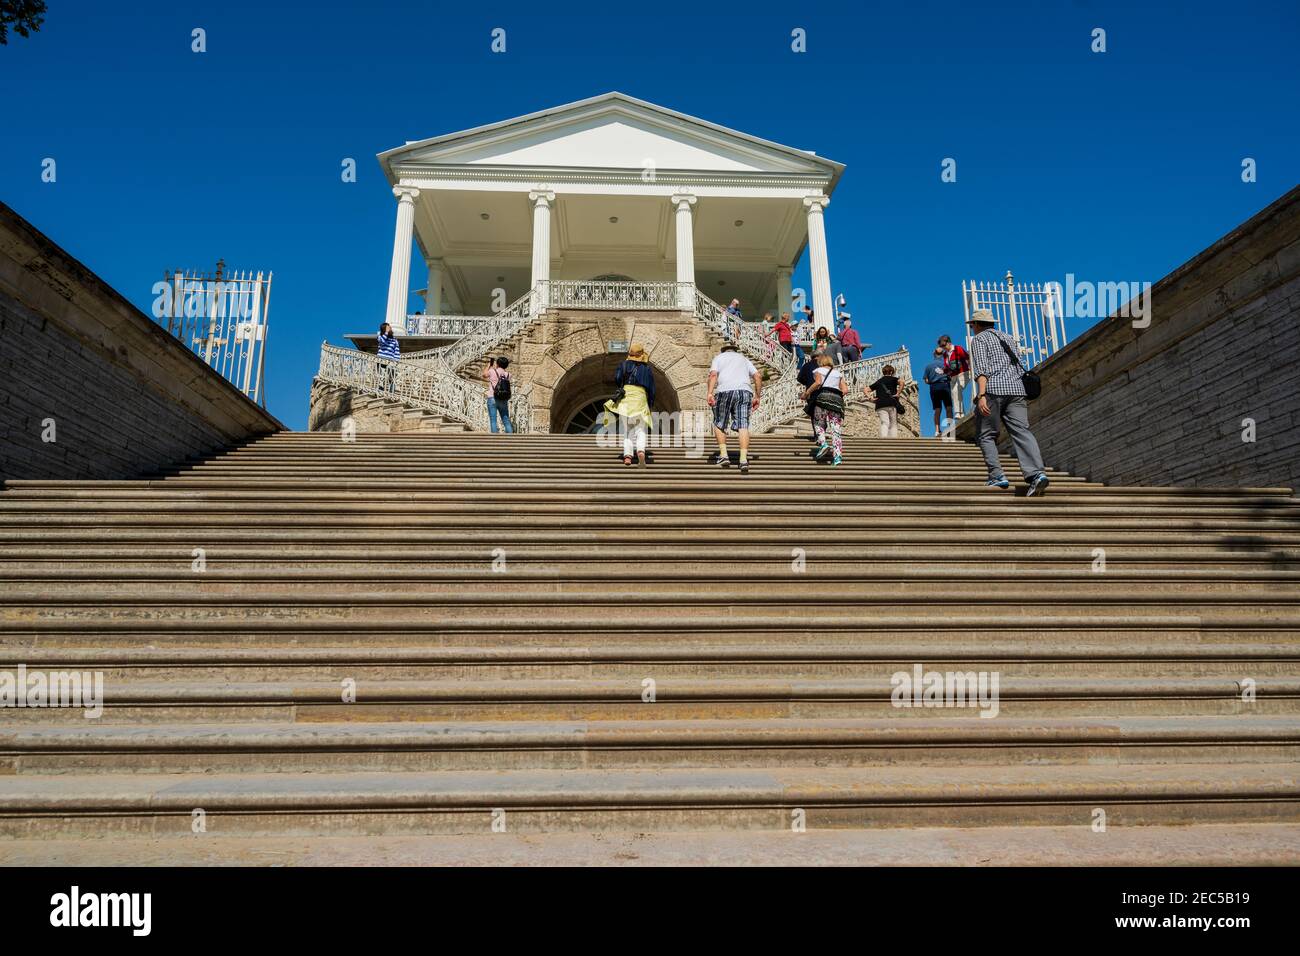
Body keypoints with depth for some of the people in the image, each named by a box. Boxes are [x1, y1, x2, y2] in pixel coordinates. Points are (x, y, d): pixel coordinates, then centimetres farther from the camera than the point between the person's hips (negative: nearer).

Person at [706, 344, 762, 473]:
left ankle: (724, 456, 7)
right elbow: (758, 376, 15)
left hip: (725, 391, -2)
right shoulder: (743, 358, 29)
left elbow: (713, 374, 1)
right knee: (743, 425, -3)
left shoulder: (719, 357, 22)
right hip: (745, 391, 2)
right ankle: (744, 460, -12)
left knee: (719, 424, 13)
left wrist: (710, 393, -9)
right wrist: (757, 397, 17)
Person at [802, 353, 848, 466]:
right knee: (836, 429, -3)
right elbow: (845, 390, 12)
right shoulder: (838, 373, 23)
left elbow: (818, 382, -10)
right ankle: (838, 456, -15)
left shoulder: (819, 370, 13)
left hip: (823, 396, -3)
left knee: (818, 423, 14)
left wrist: (806, 393, -4)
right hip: (837, 399, 3)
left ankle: (823, 443, -12)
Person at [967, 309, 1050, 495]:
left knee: (985, 435, 5)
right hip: (1016, 388, 5)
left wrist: (981, 395, -18)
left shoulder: (979, 339, 8)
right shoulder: (1008, 338, 29)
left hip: (992, 390, -5)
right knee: (1022, 432, -8)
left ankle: (997, 476, -7)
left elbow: (981, 368, -8)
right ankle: (1037, 473, -25)